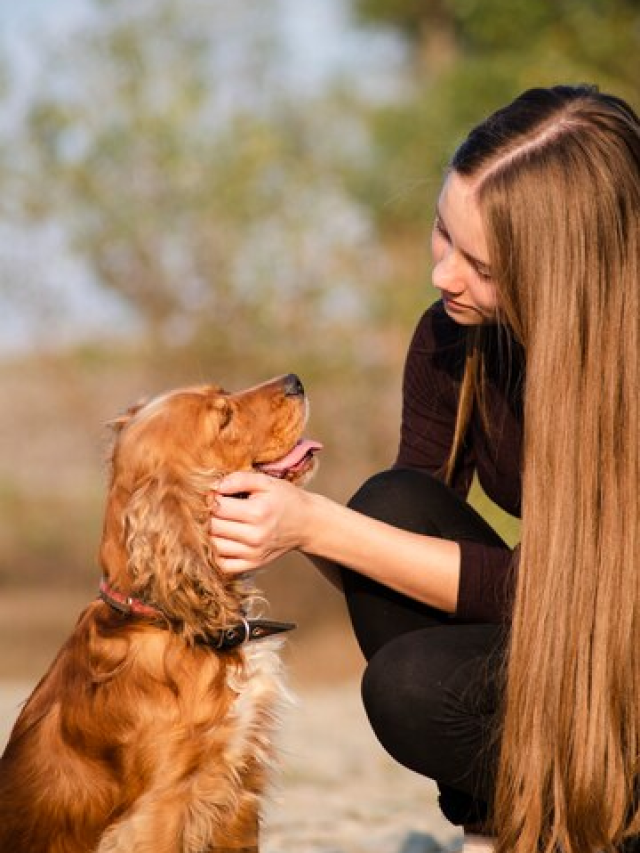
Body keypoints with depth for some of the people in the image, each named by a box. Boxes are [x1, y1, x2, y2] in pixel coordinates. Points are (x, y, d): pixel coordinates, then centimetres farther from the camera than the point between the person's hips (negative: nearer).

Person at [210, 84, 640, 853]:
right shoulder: (453, 339, -8)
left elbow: (540, 587, -26)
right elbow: (400, 535, -2)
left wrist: (318, 524, -30)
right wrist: (288, 514, -23)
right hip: (546, 648, 6)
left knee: (416, 685, -29)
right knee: (396, 503, -19)